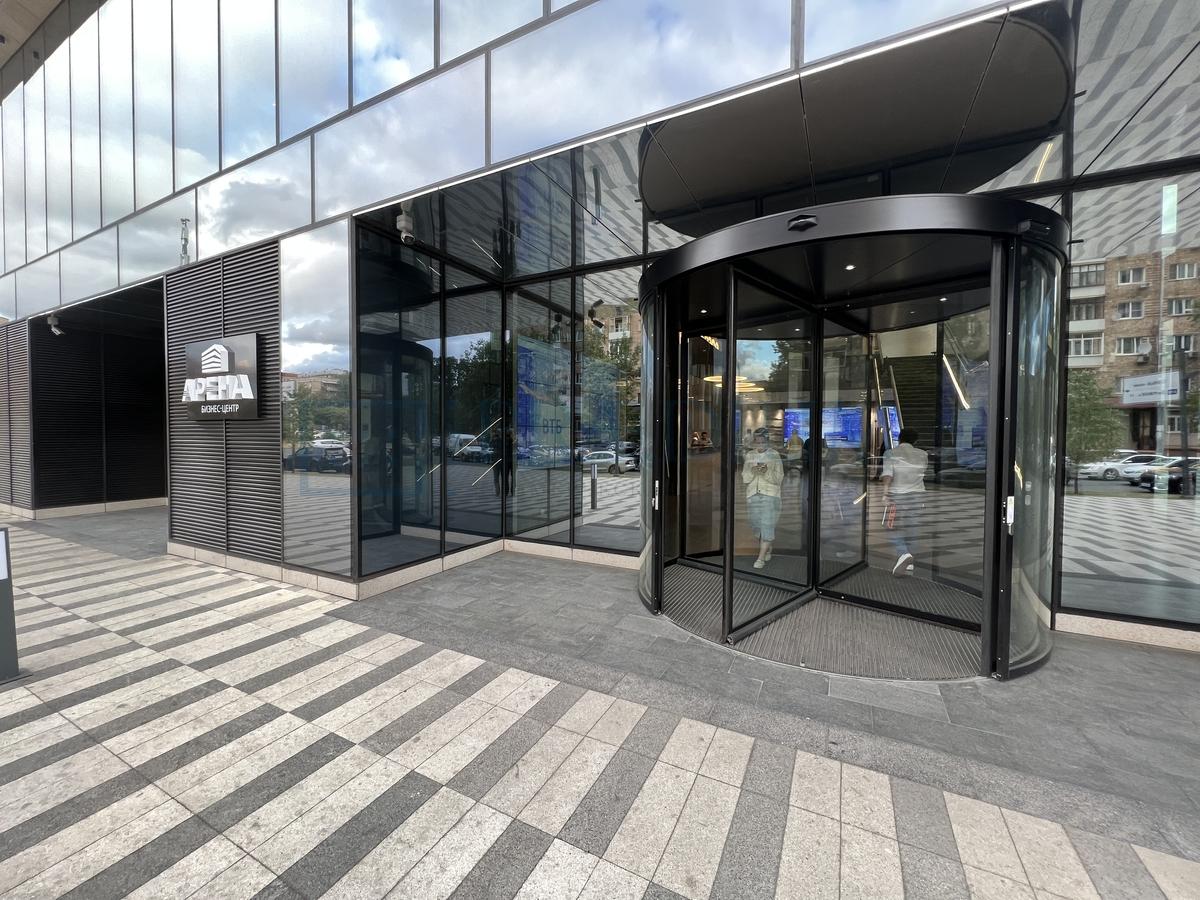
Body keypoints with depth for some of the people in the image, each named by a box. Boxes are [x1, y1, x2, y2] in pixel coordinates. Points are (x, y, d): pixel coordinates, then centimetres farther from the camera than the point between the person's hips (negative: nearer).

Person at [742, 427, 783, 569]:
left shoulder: (774, 455, 1)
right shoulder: (750, 455, 9)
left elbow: (779, 478, -4)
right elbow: (745, 478, 6)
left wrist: (767, 472, -22)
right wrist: (752, 471, -15)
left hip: (770, 495, -3)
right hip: (753, 495, 4)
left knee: (767, 525, -9)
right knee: (756, 525, 8)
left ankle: (761, 558, -5)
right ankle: (767, 550, 31)